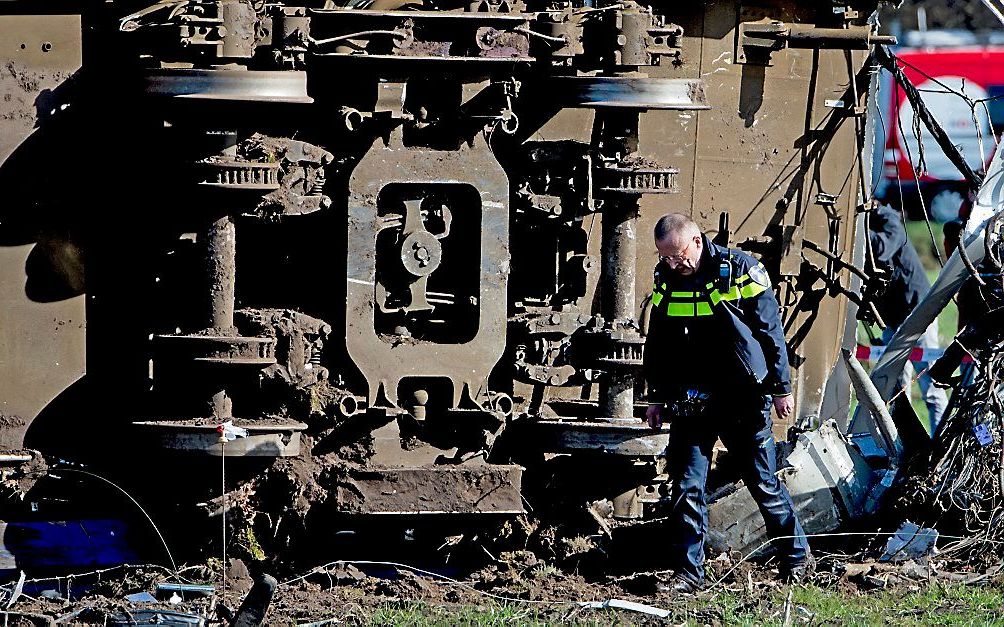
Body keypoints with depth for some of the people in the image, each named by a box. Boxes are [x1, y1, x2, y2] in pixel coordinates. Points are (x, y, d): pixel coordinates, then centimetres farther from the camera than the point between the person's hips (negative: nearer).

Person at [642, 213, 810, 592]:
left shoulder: (740, 270, -9)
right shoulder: (666, 278, 5)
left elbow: (771, 331, -5)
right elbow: (656, 344, 16)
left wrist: (781, 389, -4)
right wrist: (657, 397, 16)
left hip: (742, 400, -4)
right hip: (690, 401, 4)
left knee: (764, 483, 5)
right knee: (686, 486, -1)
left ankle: (796, 557, 20)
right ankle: (688, 572, 3)